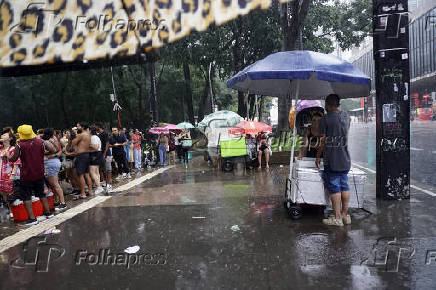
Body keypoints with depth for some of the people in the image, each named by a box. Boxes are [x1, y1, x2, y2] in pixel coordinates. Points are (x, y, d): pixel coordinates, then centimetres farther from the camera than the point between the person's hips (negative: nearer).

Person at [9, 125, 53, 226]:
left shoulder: (20, 145, -13)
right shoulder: (40, 142, -4)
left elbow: (13, 159, -7)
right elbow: (44, 154, 6)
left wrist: (7, 156, 12)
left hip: (26, 175, -4)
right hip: (39, 173, 4)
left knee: (26, 196, 4)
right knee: (41, 193, 20)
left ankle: (32, 218, 0)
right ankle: (48, 212, 25)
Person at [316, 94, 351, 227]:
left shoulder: (325, 119, -11)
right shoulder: (346, 117, 9)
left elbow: (323, 141, -10)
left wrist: (318, 156, -1)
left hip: (331, 160, -6)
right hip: (345, 159, 6)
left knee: (334, 187, -2)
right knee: (344, 186, 12)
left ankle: (337, 218, 1)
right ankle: (345, 215, 20)